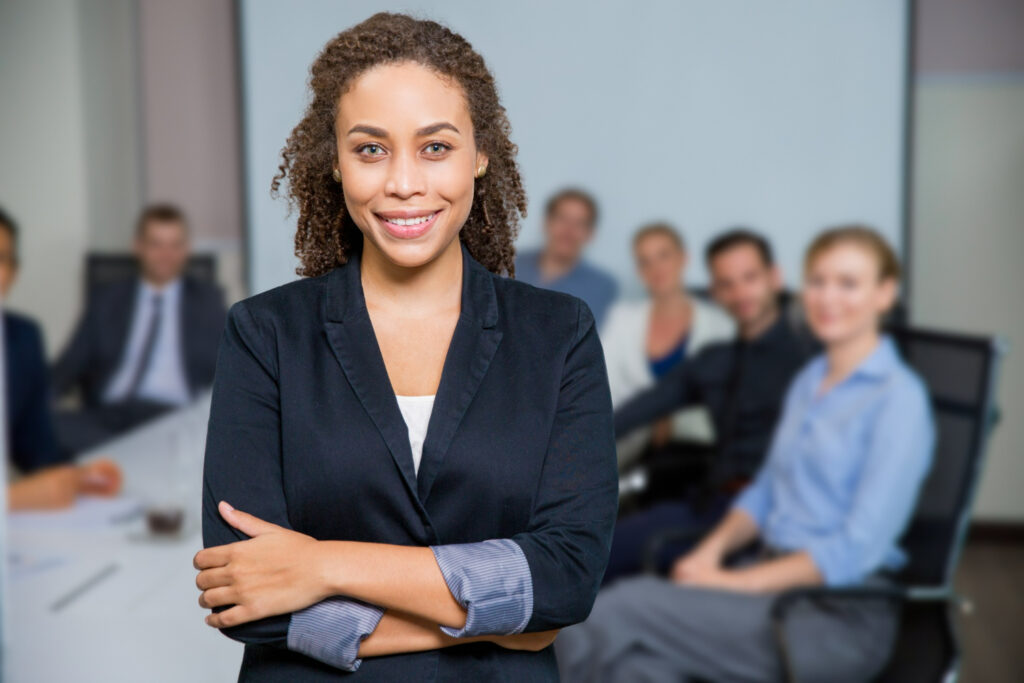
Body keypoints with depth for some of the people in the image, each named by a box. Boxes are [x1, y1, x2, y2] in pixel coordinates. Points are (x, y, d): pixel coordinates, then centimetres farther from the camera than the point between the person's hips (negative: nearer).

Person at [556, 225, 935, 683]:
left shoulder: (898, 397, -8)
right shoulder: (808, 380, 16)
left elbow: (858, 549, -14)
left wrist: (736, 582, -17)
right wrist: (712, 549, 0)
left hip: (842, 616, -6)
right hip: (775, 581, 7)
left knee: (614, 615, -22)